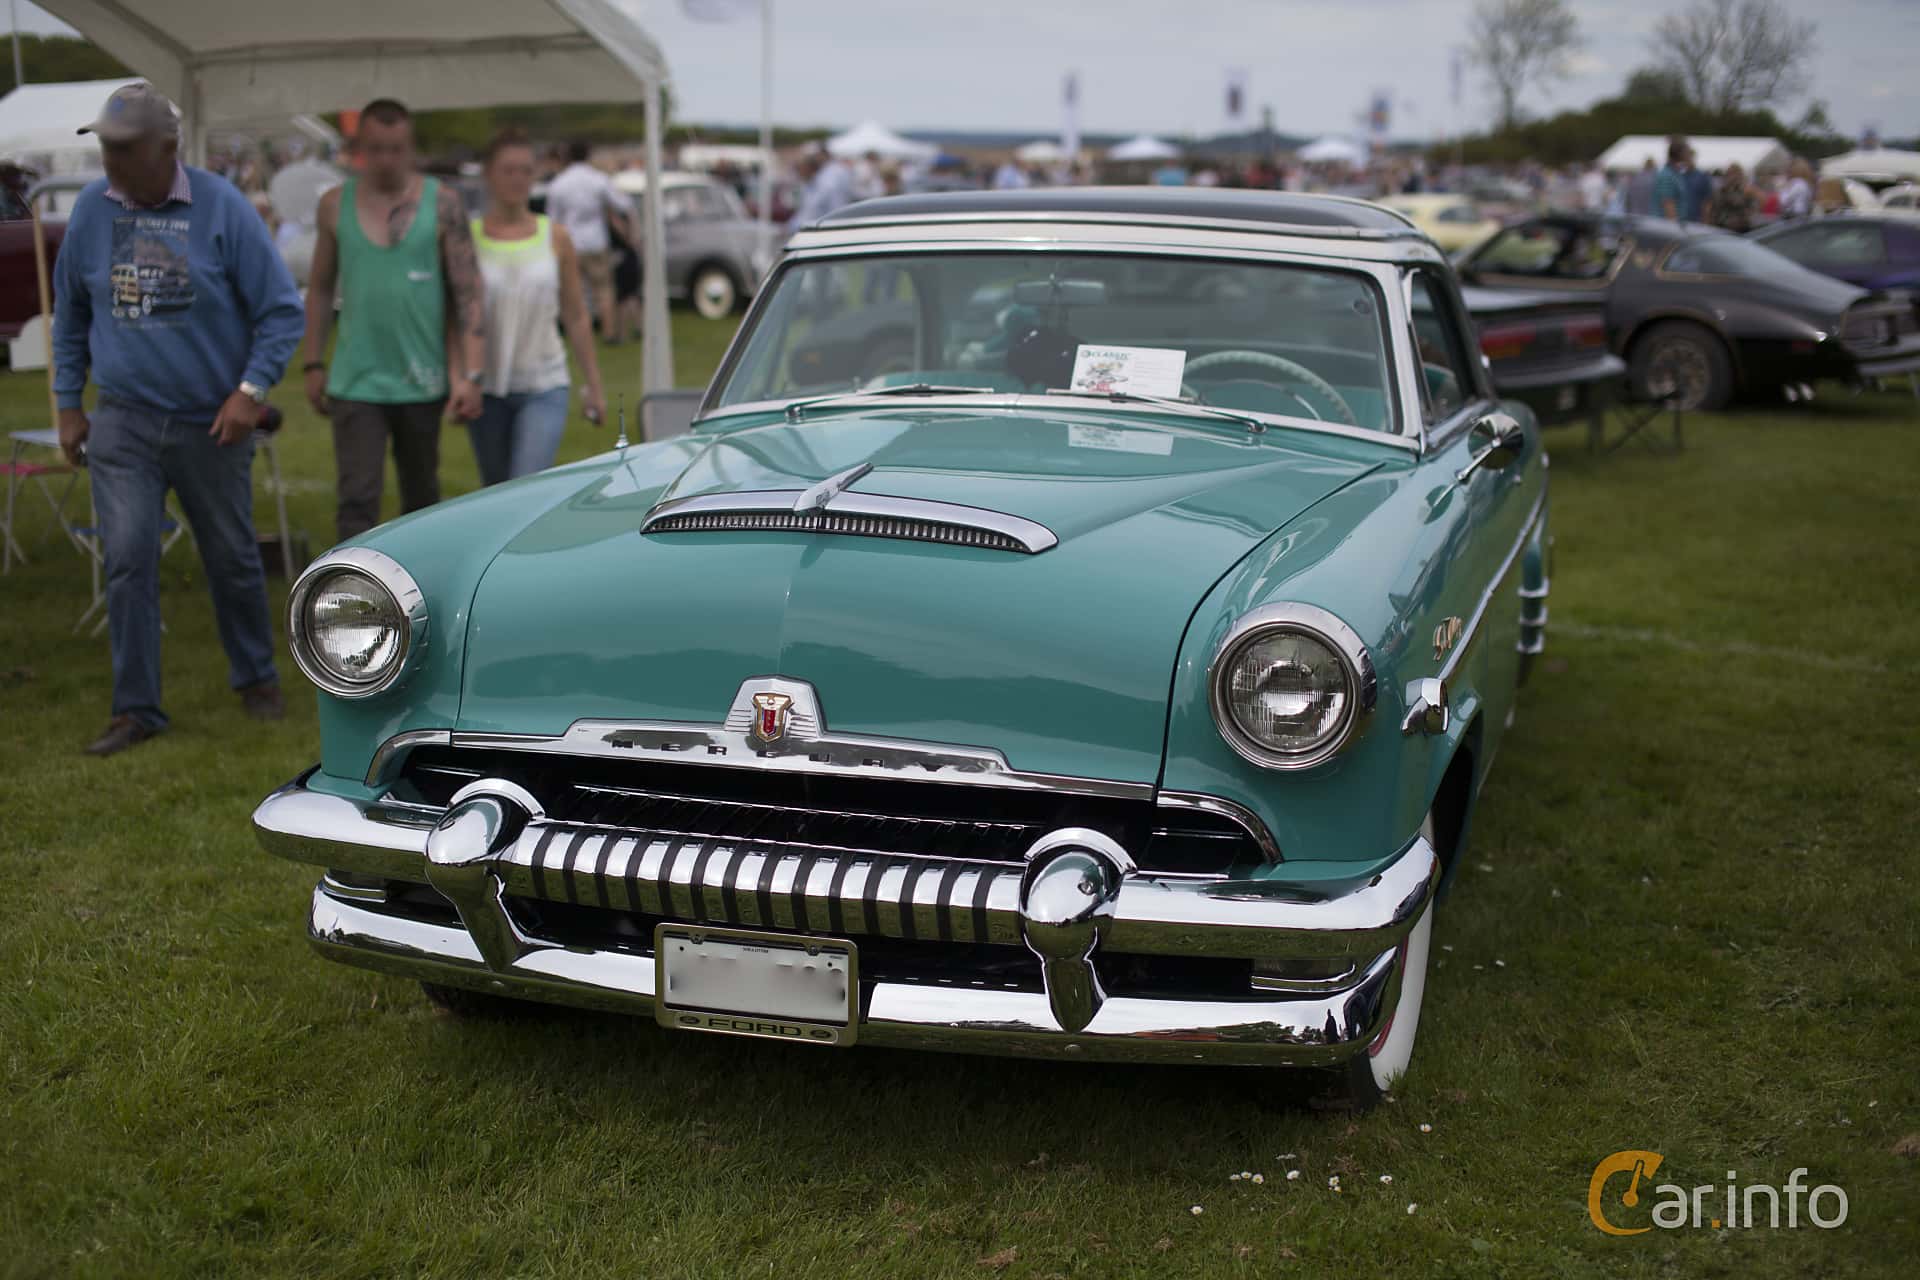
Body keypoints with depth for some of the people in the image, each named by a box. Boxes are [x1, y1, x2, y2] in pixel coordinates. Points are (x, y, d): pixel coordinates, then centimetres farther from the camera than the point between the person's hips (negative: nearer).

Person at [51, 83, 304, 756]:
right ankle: (136, 708, 4)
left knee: (232, 559, 11)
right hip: (124, 422, 2)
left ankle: (256, 678, 31)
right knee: (127, 561, -6)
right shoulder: (91, 209, 0)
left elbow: (282, 309, -7)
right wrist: (68, 405, 11)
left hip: (211, 424, -2)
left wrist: (252, 390, -16)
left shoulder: (222, 208, -9)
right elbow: (70, 315, 12)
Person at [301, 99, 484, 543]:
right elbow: (320, 289, 12)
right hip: (355, 384, 0)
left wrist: (471, 374, -12)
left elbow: (469, 293, -6)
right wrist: (314, 364, 8)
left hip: (423, 384, 0)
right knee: (357, 504, -8)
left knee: (421, 498, 15)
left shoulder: (441, 203, -3)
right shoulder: (335, 205, 3)